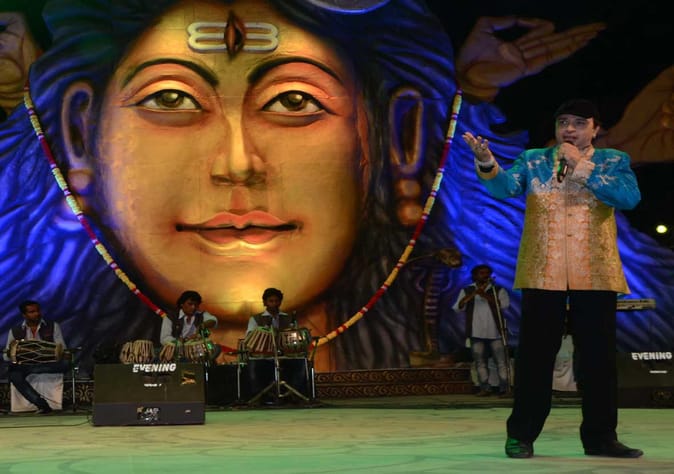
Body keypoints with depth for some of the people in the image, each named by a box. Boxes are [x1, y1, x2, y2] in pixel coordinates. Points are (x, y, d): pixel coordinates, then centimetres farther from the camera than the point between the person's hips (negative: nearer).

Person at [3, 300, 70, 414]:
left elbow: (62, 350, 4)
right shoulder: (15, 331, 8)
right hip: (24, 364, 0)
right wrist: (10, 350, -17)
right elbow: (7, 357, 7)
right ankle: (42, 405, -35)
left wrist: (61, 353, -21)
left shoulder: (53, 326, 7)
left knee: (65, 363, -31)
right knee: (13, 374, -34)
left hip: (48, 364, 0)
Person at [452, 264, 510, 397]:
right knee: (480, 362, 3)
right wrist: (470, 295, -17)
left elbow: (504, 304, -10)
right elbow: (458, 307, 1)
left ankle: (504, 388, -2)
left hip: (495, 332, -2)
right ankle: (485, 388, 8)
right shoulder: (467, 291, 11)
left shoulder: (498, 290, 7)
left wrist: (485, 295, -18)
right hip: (476, 333, 2)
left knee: (501, 361, -4)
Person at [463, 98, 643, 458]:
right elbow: (504, 188, -8)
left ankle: (599, 435, 12)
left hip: (595, 274, 1)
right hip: (542, 273, 0)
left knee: (598, 355, 3)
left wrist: (582, 167, -12)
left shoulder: (613, 161, 8)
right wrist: (487, 163, -29)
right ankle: (521, 434, 6)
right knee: (535, 353, -1)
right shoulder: (533, 160, 9)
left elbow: (630, 198, -10)